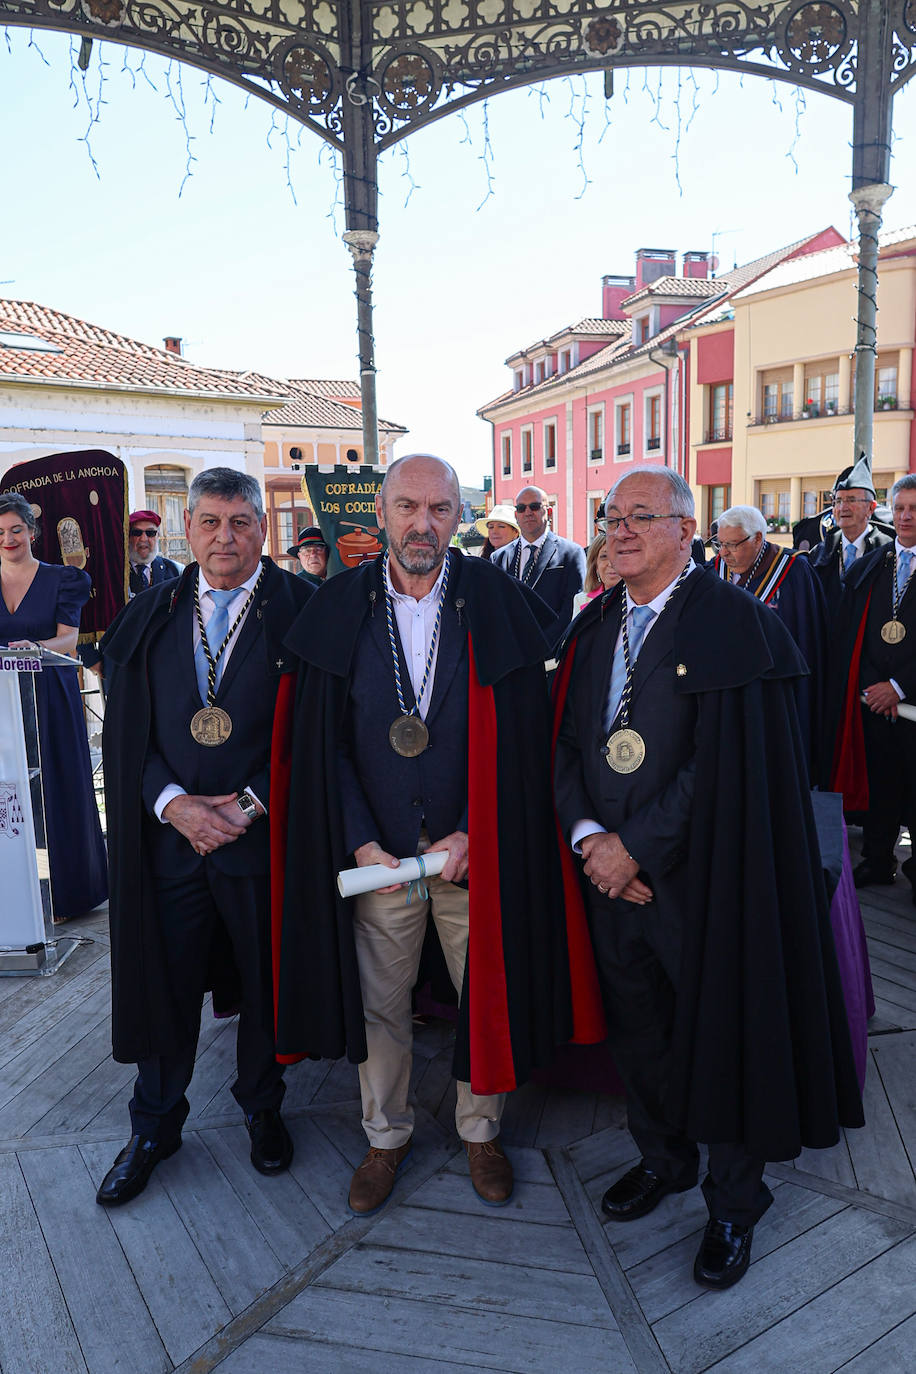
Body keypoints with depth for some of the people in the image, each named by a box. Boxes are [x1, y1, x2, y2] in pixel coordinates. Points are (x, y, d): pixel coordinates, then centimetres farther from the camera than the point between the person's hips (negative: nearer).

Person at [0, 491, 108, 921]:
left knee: (54, 789, 1)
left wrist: (37, 646, -30)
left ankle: (63, 890, 13)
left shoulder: (61, 579, 2)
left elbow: (69, 638, -9)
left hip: (49, 698, -2)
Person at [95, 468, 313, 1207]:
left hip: (264, 835, -2)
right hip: (168, 834, 2)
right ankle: (155, 1128, 36)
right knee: (164, 985, 13)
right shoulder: (151, 615, 5)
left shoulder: (301, 610, -5)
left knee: (266, 985, 15)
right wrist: (173, 803, -11)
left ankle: (262, 1106, 40)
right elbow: (125, 729, 3)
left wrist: (253, 803, -16)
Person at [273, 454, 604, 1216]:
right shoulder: (341, 609, -2)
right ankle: (386, 1133, 39)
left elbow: (519, 741, -6)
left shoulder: (498, 604, -5)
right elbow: (323, 744, -1)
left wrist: (472, 835, -12)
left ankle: (481, 1128, 38)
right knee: (378, 1000, 15)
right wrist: (361, 841, -8)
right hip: (376, 850, 1)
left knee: (487, 994, 13)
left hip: (478, 847, -1)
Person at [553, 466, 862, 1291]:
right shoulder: (594, 627, 8)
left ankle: (735, 1200, 33)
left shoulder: (733, 624, -12)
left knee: (716, 1032, 9)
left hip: (698, 877, -5)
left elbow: (723, 766, -17)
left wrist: (636, 845, -16)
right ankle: (662, 1159, 44)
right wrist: (588, 834, -9)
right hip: (613, 872, 6)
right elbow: (567, 738, 6)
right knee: (636, 1027, 19)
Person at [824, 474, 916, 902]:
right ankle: (878, 860, 28)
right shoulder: (866, 569, 8)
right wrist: (868, 690, 0)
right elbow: (845, 639, 8)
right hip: (872, 701, 4)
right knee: (879, 784, 13)